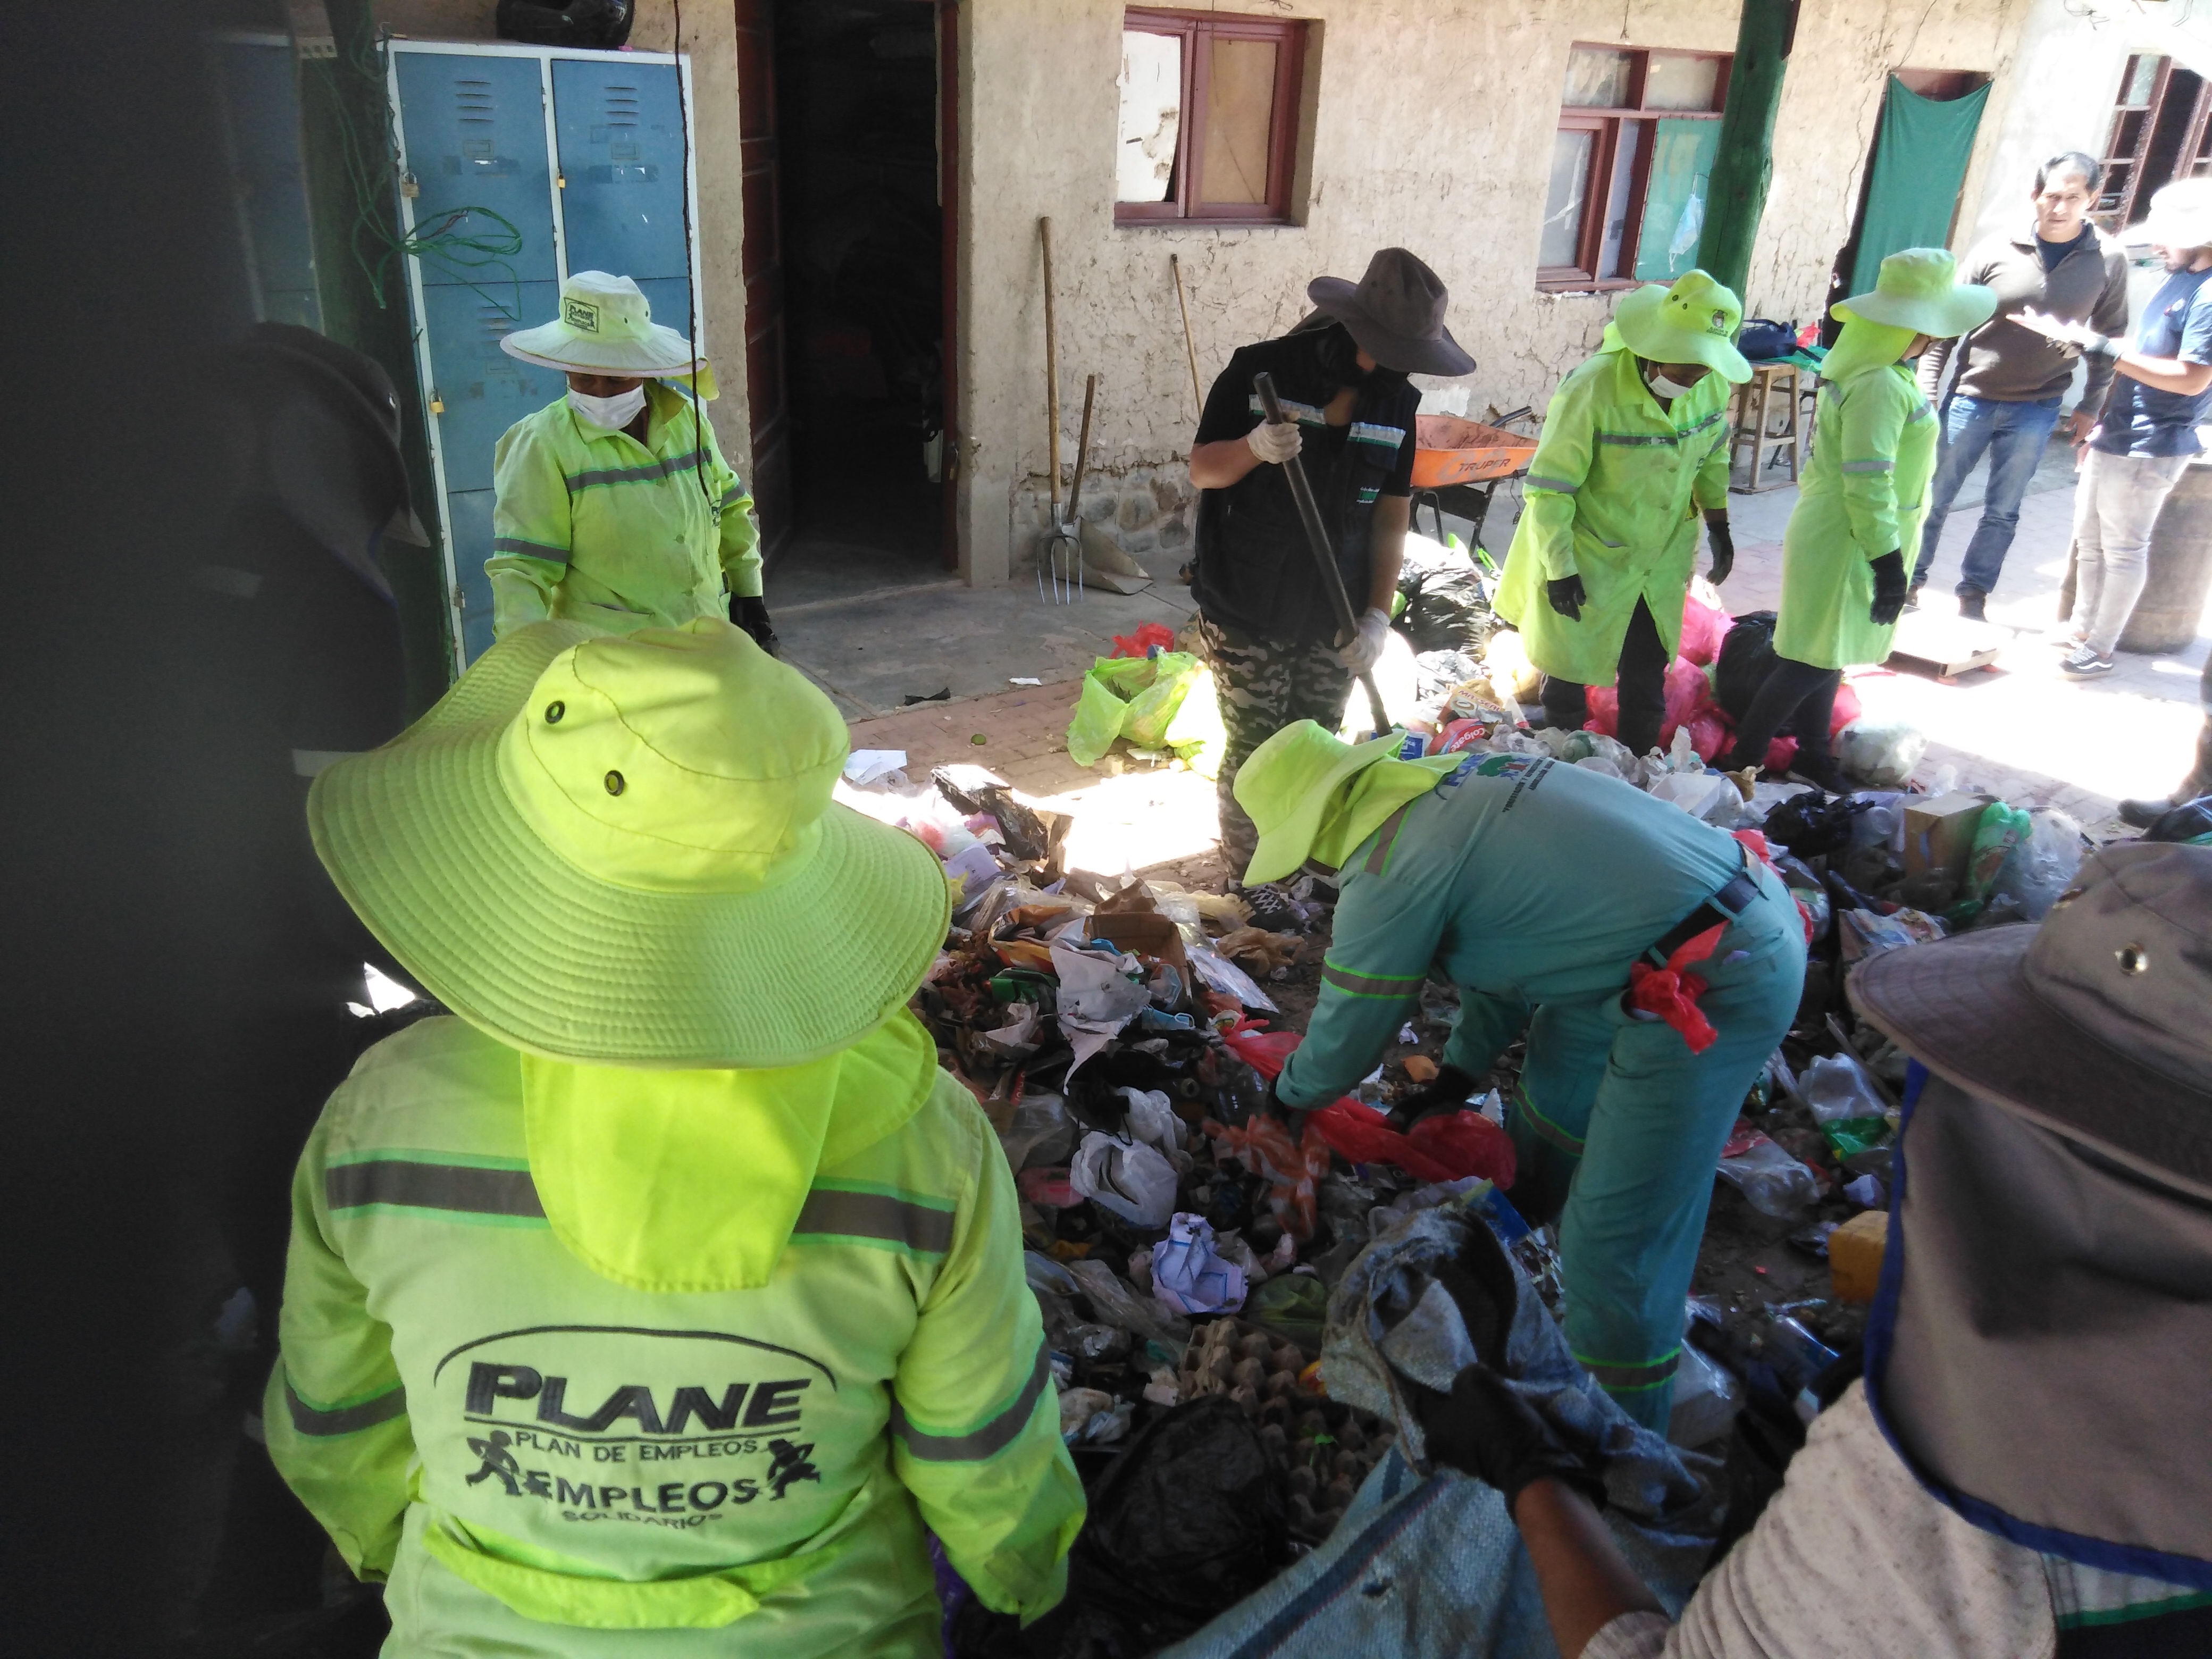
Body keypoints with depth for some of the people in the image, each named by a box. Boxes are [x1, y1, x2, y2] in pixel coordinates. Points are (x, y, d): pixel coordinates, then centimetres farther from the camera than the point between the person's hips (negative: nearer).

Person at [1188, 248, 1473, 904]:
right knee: (1252, 750, 5)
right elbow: (1202, 469, -7)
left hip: (1334, 620, 4)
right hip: (1249, 616, -3)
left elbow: (1392, 518, 3)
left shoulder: (1396, 404, 0)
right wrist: (1255, 447, -29)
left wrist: (1378, 615, -6)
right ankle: (1247, 868, 25)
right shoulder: (1260, 371, -12)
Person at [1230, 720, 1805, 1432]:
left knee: (1617, 1244, -1)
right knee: (1564, 1054, 33)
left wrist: (1291, 1093, 20)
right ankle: (1535, 1209, 59)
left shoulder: (1387, 869, -15)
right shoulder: (1464, 776, 12)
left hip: (1710, 986, -11)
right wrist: (1463, 1067, 30)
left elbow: (1348, 1032, -1)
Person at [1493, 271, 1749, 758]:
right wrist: (1559, 567, -20)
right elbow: (1550, 487, -22)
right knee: (1570, 666, 11)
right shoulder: (1590, 391, -28)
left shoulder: (1712, 385, -11)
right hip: (1589, 561, -5)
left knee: (1648, 676, 16)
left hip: (1662, 561, 5)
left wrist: (1718, 524, 14)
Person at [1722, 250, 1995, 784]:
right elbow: (1867, 485, -25)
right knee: (1811, 664, -2)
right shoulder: (1880, 386, -24)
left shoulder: (1876, 368, 7)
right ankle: (1742, 762, 6)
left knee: (1827, 656, 19)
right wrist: (1887, 561, -20)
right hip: (1846, 546, -10)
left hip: (1836, 535, 10)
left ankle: (1813, 756, 33)